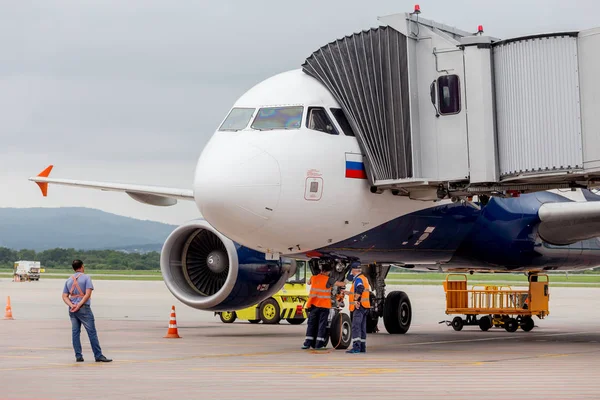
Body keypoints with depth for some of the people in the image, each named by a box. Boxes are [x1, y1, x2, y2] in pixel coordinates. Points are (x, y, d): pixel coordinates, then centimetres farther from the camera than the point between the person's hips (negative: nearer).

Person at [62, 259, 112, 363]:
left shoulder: (69, 280, 14)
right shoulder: (86, 278, -2)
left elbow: (64, 297, 7)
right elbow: (88, 294, -14)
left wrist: (72, 306, -7)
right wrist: (79, 305, -15)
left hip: (72, 309, 6)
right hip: (84, 308, -6)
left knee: (75, 332, 7)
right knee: (92, 332, -3)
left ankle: (78, 356, 5)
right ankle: (98, 355, -4)